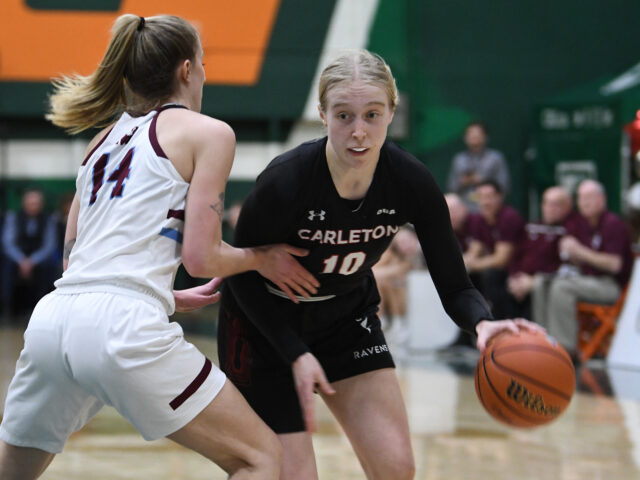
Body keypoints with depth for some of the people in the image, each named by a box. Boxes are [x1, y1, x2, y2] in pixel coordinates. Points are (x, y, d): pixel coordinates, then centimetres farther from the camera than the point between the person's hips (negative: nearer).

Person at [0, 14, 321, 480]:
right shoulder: (208, 132, 6)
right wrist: (261, 259, 18)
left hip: (51, 318, 7)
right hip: (123, 326, -7)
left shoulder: (106, 138, 26)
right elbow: (201, 257, -1)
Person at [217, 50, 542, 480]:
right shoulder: (284, 181, -30)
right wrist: (296, 355, -25)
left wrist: (482, 323, -37)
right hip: (265, 326, -4)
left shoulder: (412, 182, -20)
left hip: (347, 318, 4)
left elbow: (454, 286, -15)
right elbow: (241, 276, -16)